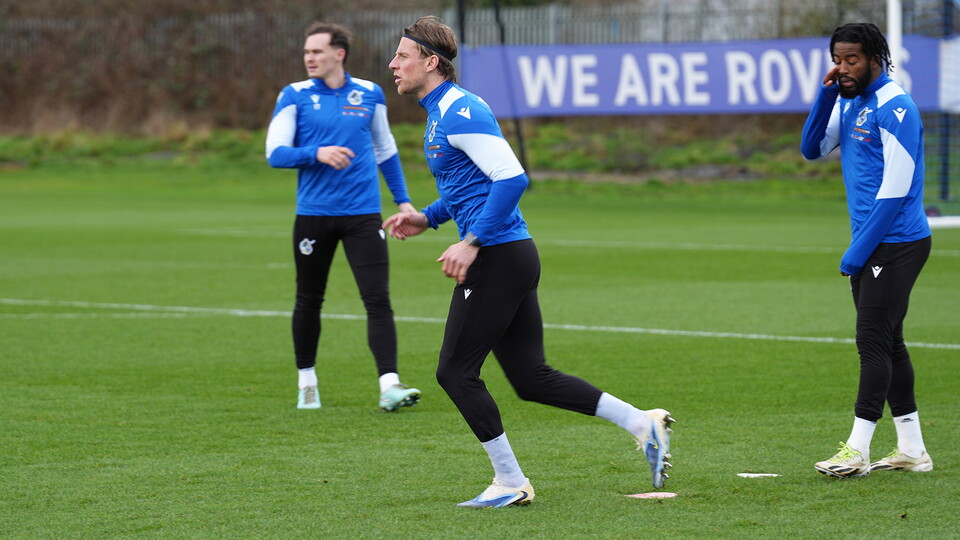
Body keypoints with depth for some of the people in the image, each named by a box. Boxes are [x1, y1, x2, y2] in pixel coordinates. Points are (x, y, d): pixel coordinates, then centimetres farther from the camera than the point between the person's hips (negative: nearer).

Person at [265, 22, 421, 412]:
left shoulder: (370, 95, 6)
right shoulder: (295, 96, -1)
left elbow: (385, 150, 19)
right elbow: (275, 153, -6)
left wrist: (402, 200, 17)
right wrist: (317, 153, -22)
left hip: (363, 214, 1)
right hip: (313, 215, -1)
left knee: (378, 299, -11)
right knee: (309, 302, 10)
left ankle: (389, 386, -17)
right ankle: (307, 383, 27)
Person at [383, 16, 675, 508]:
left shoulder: (460, 113, -14)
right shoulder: (440, 114, 18)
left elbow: (512, 178, -22)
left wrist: (471, 242, -23)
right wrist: (427, 219, 17)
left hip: (498, 259, -10)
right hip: (512, 257, 10)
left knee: (456, 372, -3)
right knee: (531, 378, 9)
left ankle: (509, 482, 4)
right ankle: (642, 423, 9)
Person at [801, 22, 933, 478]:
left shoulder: (894, 108, -16)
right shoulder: (848, 103, 12)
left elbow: (896, 189, -19)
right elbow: (812, 149, 11)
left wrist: (860, 249, -19)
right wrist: (825, 96, -3)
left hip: (896, 245, -9)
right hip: (870, 246, 9)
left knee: (874, 341, -10)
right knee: (886, 343, 10)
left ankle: (857, 450, -11)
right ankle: (911, 450, 15)